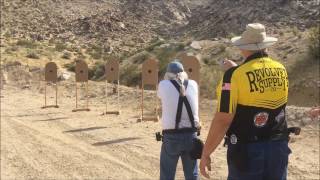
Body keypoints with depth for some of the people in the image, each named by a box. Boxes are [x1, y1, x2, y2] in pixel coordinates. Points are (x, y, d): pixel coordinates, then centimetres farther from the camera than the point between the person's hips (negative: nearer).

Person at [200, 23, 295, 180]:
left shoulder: (235, 74, -14)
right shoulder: (281, 70, 3)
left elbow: (222, 120, -17)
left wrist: (205, 153, -7)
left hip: (248, 150, -5)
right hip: (278, 148, 5)